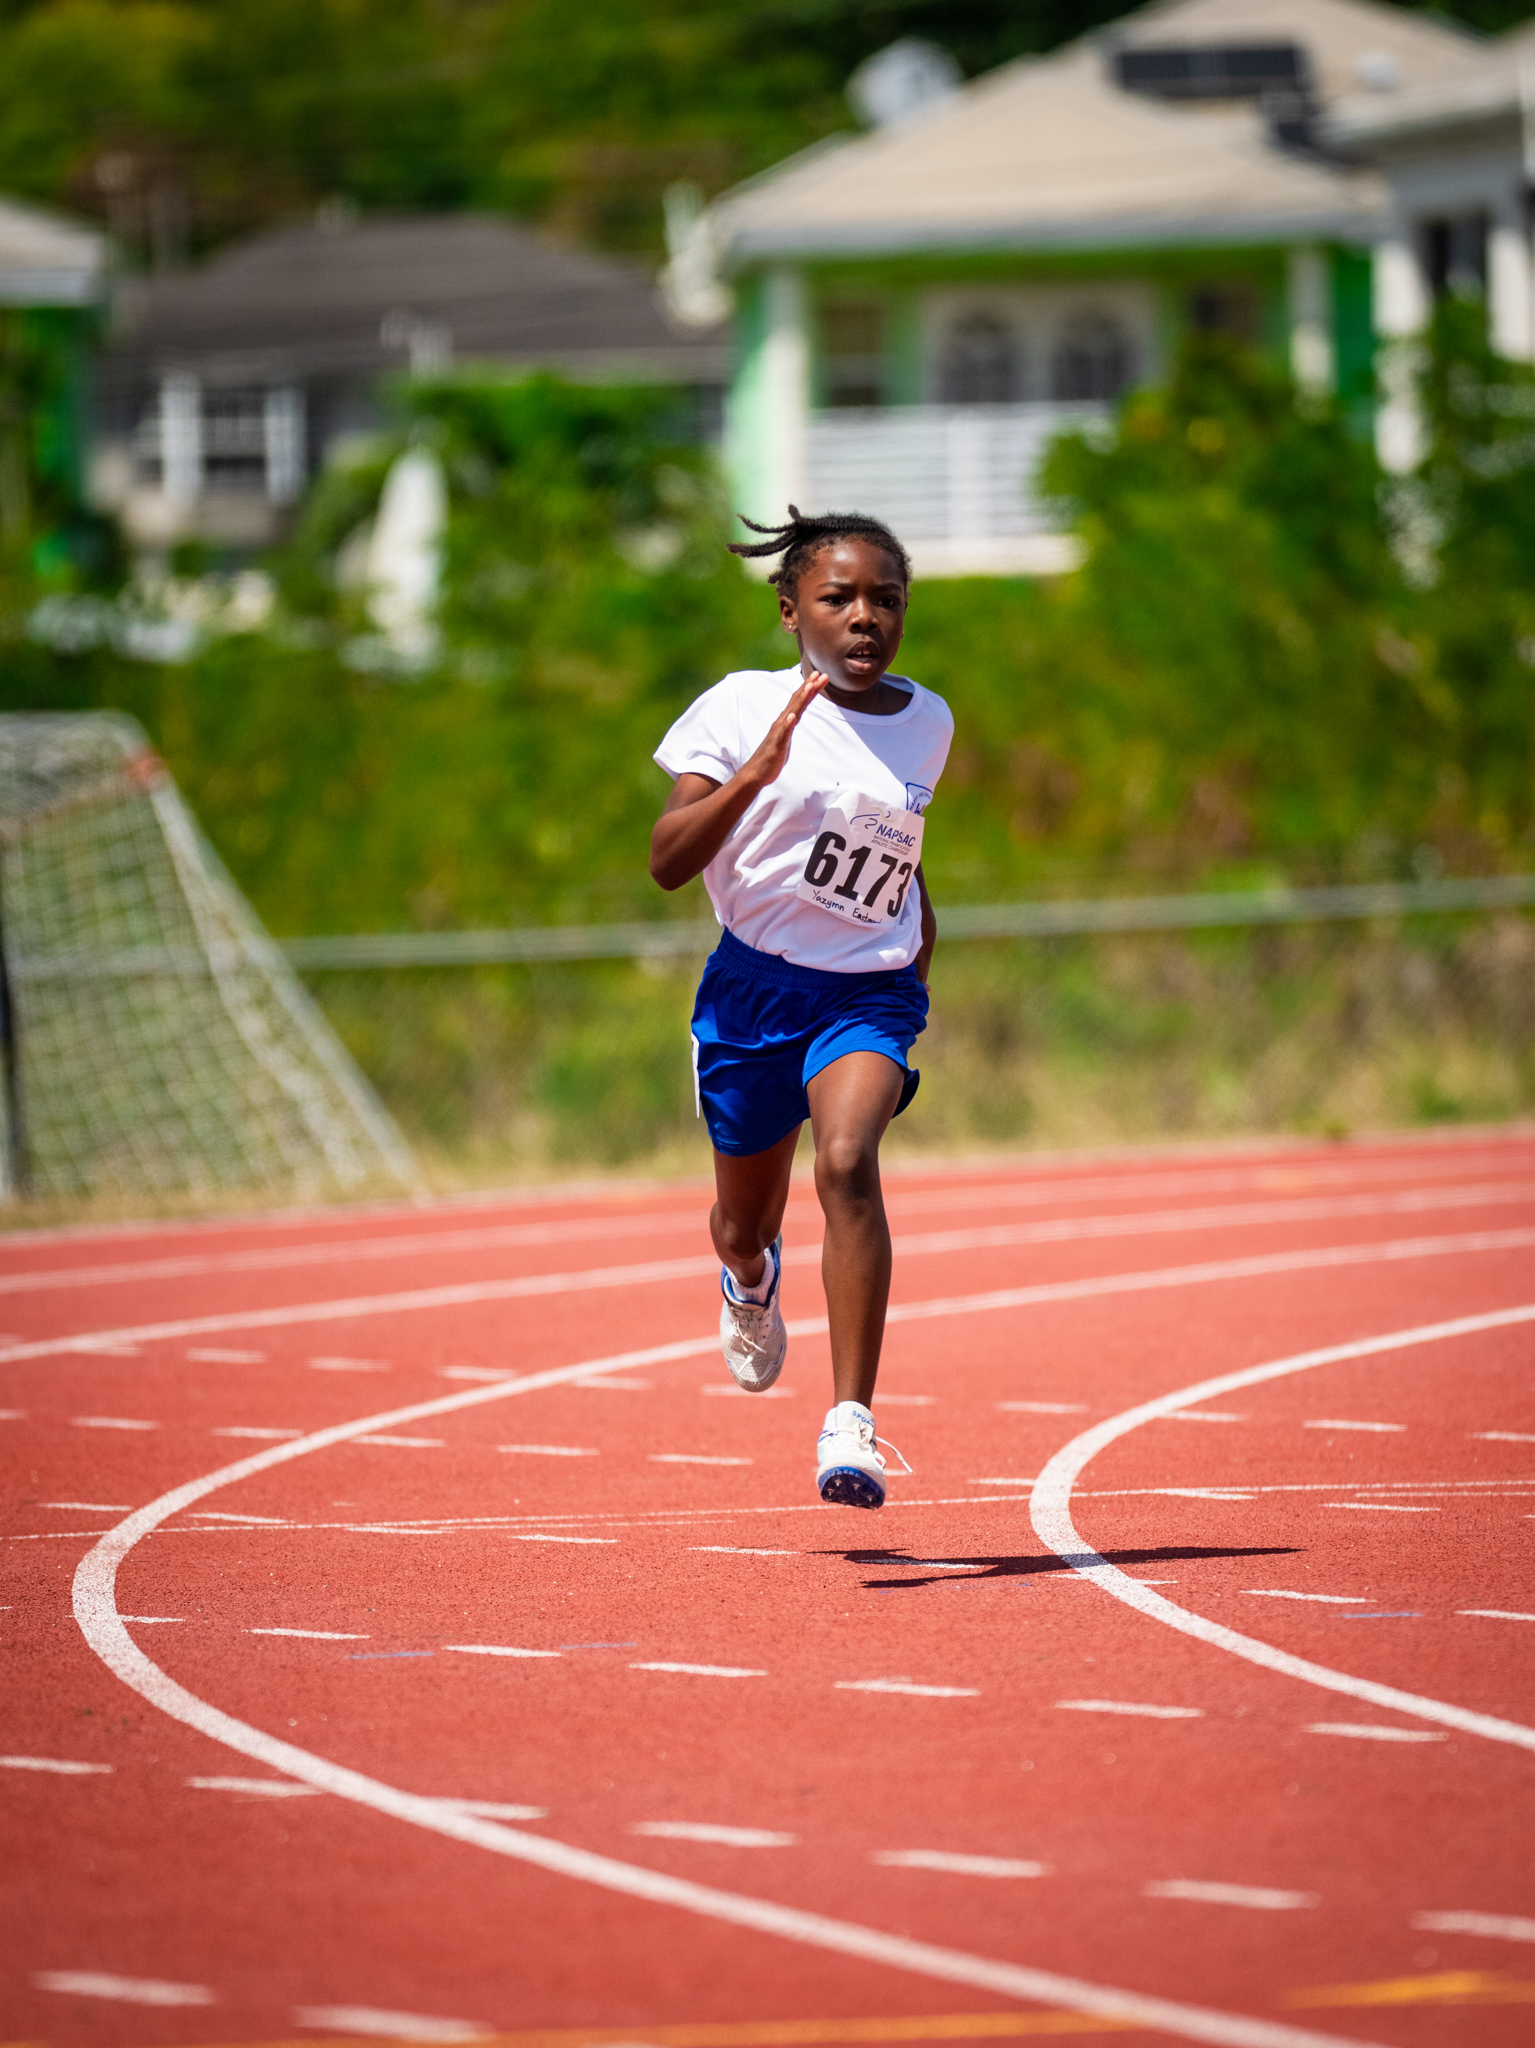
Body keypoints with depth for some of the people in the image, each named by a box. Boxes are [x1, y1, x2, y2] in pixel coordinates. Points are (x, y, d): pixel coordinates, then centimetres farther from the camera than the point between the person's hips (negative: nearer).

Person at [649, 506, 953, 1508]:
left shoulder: (927, 723, 5)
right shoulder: (742, 709, -7)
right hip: (755, 983, 0)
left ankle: (852, 1423, -33)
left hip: (872, 990, 0)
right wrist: (760, 769, -27)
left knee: (847, 1162, -28)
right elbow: (669, 861, -16)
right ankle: (752, 1280, 57)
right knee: (743, 1224, 15)